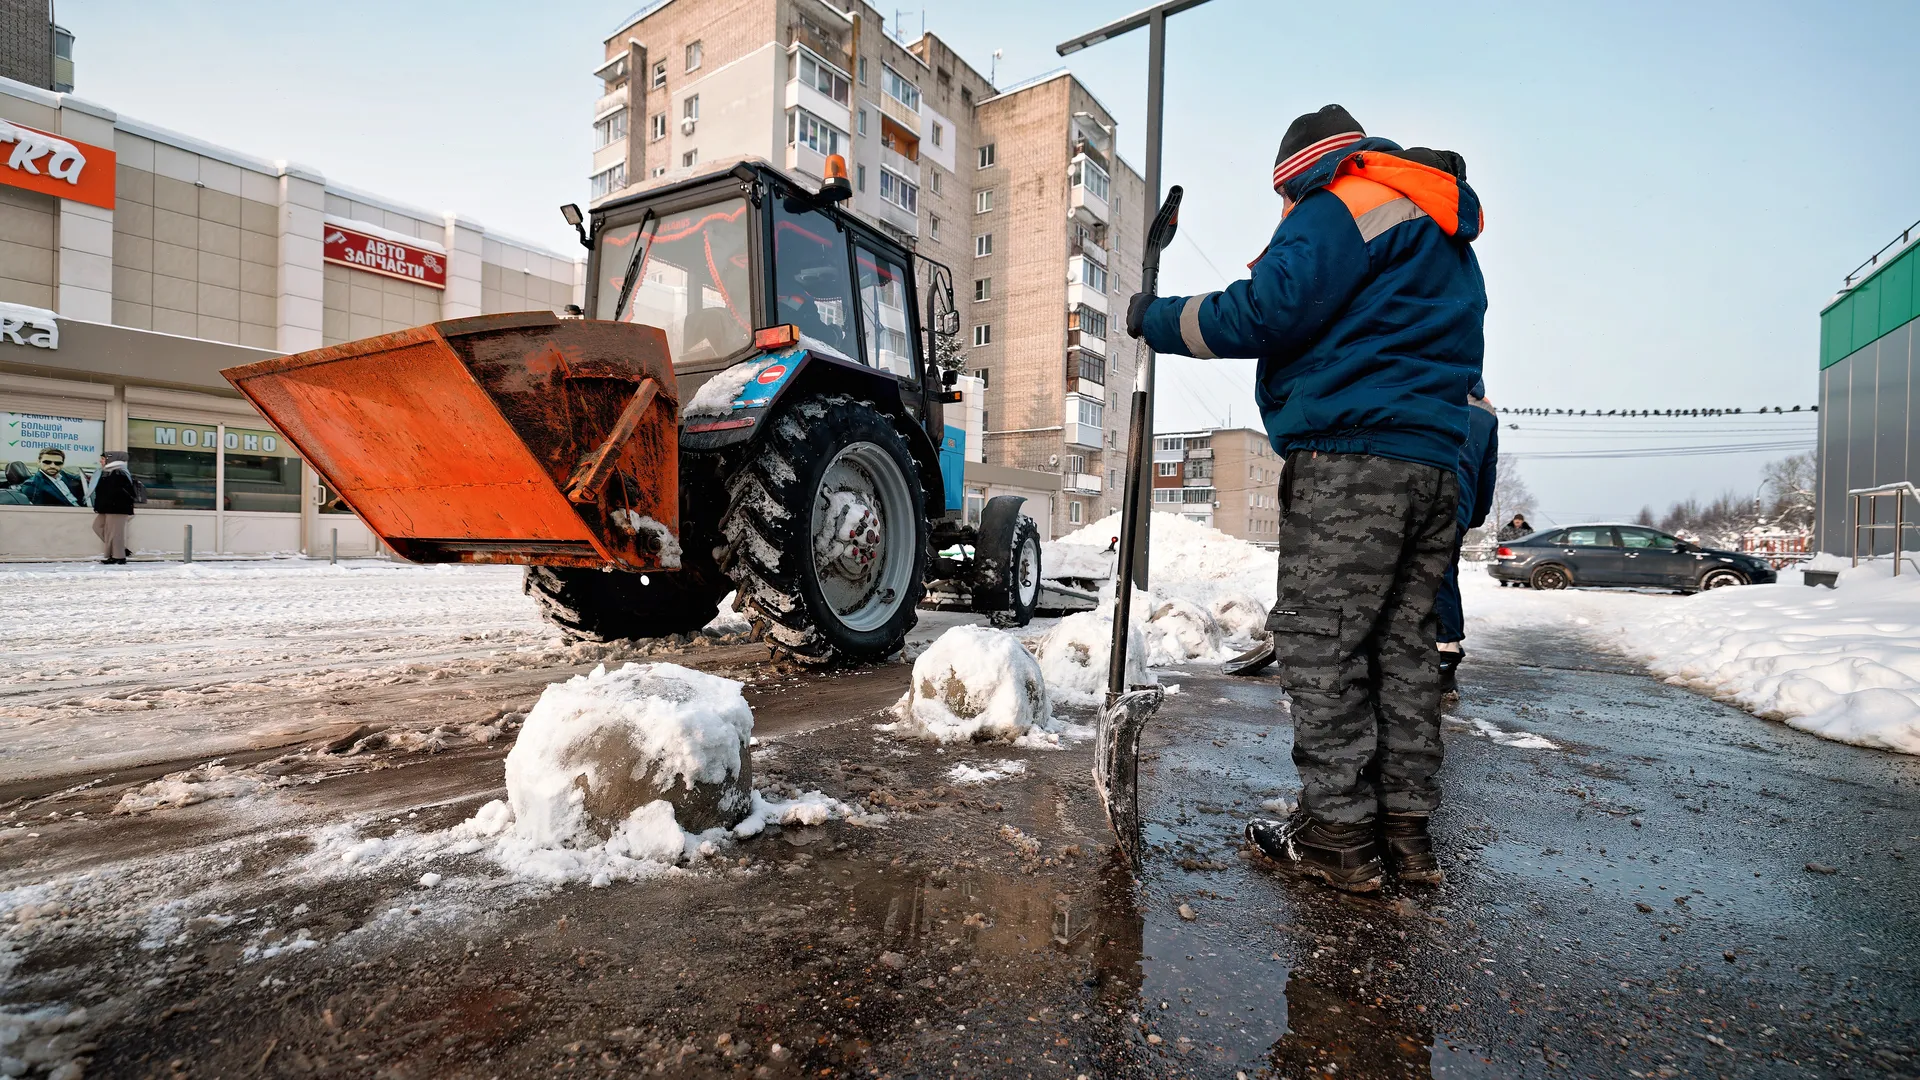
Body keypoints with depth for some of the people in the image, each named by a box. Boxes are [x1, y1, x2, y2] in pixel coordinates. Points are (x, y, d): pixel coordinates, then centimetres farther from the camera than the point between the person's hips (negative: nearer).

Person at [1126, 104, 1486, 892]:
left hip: (1348, 463, -9)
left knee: (1321, 644, -5)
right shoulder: (1448, 241, 30)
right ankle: (1405, 828, 15)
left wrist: (1158, 318, -2)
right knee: (1401, 646, 10)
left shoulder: (1348, 200, 0)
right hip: (1435, 468, 10)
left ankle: (1339, 833, -1)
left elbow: (1272, 308, -13)